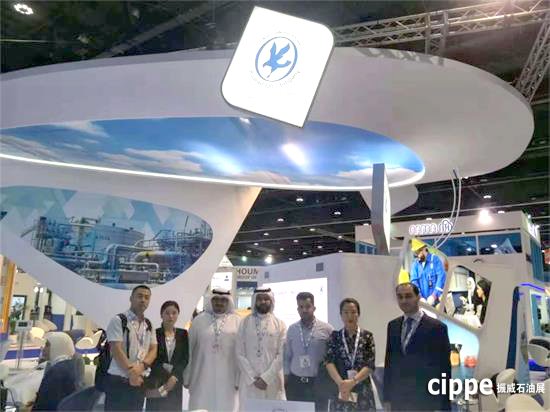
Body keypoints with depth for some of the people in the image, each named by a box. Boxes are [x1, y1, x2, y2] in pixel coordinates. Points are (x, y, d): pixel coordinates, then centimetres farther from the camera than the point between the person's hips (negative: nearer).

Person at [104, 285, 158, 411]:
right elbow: (116, 350, -13)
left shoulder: (149, 325, 11)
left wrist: (141, 367, -14)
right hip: (118, 381, -5)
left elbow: (153, 350, 5)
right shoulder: (118, 320, -7)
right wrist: (131, 372, -14)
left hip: (139, 382, 6)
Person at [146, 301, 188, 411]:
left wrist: (174, 376, -11)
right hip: (156, 381, -2)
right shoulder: (154, 333, 0)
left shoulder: (183, 334, 7)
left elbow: (185, 358, 2)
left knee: (173, 408, 1)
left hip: (176, 381, 2)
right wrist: (166, 376, -12)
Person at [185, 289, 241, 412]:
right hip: (203, 378, 1)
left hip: (227, 379, 0)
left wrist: (239, 378, -5)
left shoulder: (236, 321, 1)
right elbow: (189, 349, 5)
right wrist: (187, 377, 4)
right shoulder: (199, 320, 3)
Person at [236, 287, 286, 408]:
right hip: (249, 380, 0)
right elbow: (240, 354, 0)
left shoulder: (279, 324, 2)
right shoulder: (245, 323, 3)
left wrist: (266, 377, -10)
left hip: (272, 381, 0)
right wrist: (253, 378, -8)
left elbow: (282, 354, -3)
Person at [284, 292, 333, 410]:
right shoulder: (291, 329, 5)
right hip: (295, 382, 3)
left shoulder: (327, 329, -6)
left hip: (318, 383, -2)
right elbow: (287, 356, 10)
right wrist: (286, 377, 7)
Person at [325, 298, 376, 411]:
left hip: (363, 391, 0)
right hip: (339, 389, 1)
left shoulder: (367, 336, 0)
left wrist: (352, 382, -19)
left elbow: (370, 365, -6)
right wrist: (341, 383, -21)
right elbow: (329, 362, -6)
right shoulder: (335, 336, 3)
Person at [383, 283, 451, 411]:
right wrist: (387, 398, 7)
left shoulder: (436, 327, -9)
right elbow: (389, 362, 9)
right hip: (398, 400, 4)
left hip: (426, 400, -4)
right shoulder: (393, 326, 6)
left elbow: (444, 369, -7)